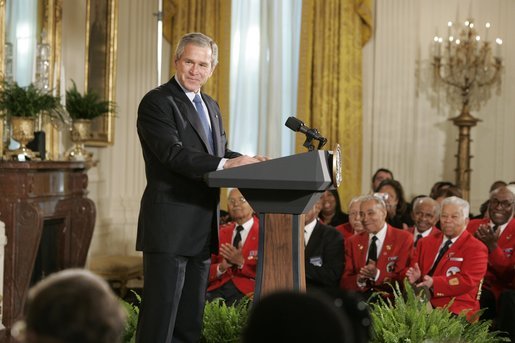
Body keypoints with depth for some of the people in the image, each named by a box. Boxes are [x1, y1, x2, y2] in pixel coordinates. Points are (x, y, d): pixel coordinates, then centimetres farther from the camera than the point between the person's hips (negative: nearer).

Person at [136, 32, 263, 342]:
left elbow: (221, 153, 19)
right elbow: (173, 153, -20)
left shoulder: (211, 106, 18)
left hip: (204, 227, 8)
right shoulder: (157, 102, -8)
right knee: (161, 313, -6)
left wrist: (247, 162, -2)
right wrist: (225, 164, -29)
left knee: (191, 317, 12)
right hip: (169, 225, -8)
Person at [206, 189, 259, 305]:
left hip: (246, 291, -3)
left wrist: (241, 262, -16)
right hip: (218, 289, 3)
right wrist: (221, 267, -9)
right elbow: (207, 272, 13)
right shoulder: (221, 232, 18)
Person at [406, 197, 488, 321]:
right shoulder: (426, 243, 20)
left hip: (455, 310, -4)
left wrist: (433, 283, -22)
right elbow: (414, 270, 19)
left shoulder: (476, 248, 3)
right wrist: (415, 277, -7)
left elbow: (468, 281, -10)